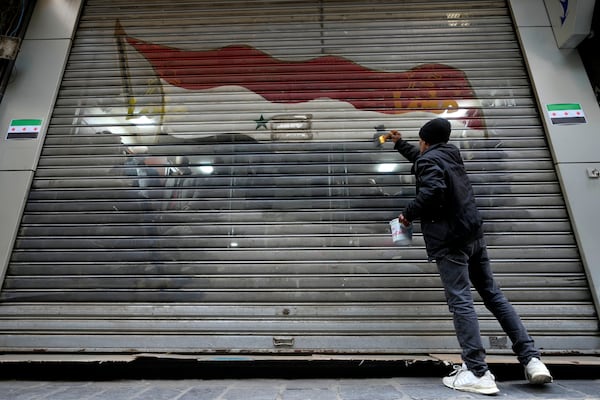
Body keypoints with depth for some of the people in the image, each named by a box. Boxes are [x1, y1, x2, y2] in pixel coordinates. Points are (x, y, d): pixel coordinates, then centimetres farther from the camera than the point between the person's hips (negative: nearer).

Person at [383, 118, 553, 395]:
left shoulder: (428, 160, -7)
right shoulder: (449, 154, 19)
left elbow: (432, 191, -26)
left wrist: (409, 213, -12)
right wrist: (399, 144, 49)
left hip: (449, 239, -9)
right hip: (473, 233, 9)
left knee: (460, 302, -6)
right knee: (493, 295, 13)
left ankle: (477, 373, -2)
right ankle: (531, 359, 16)